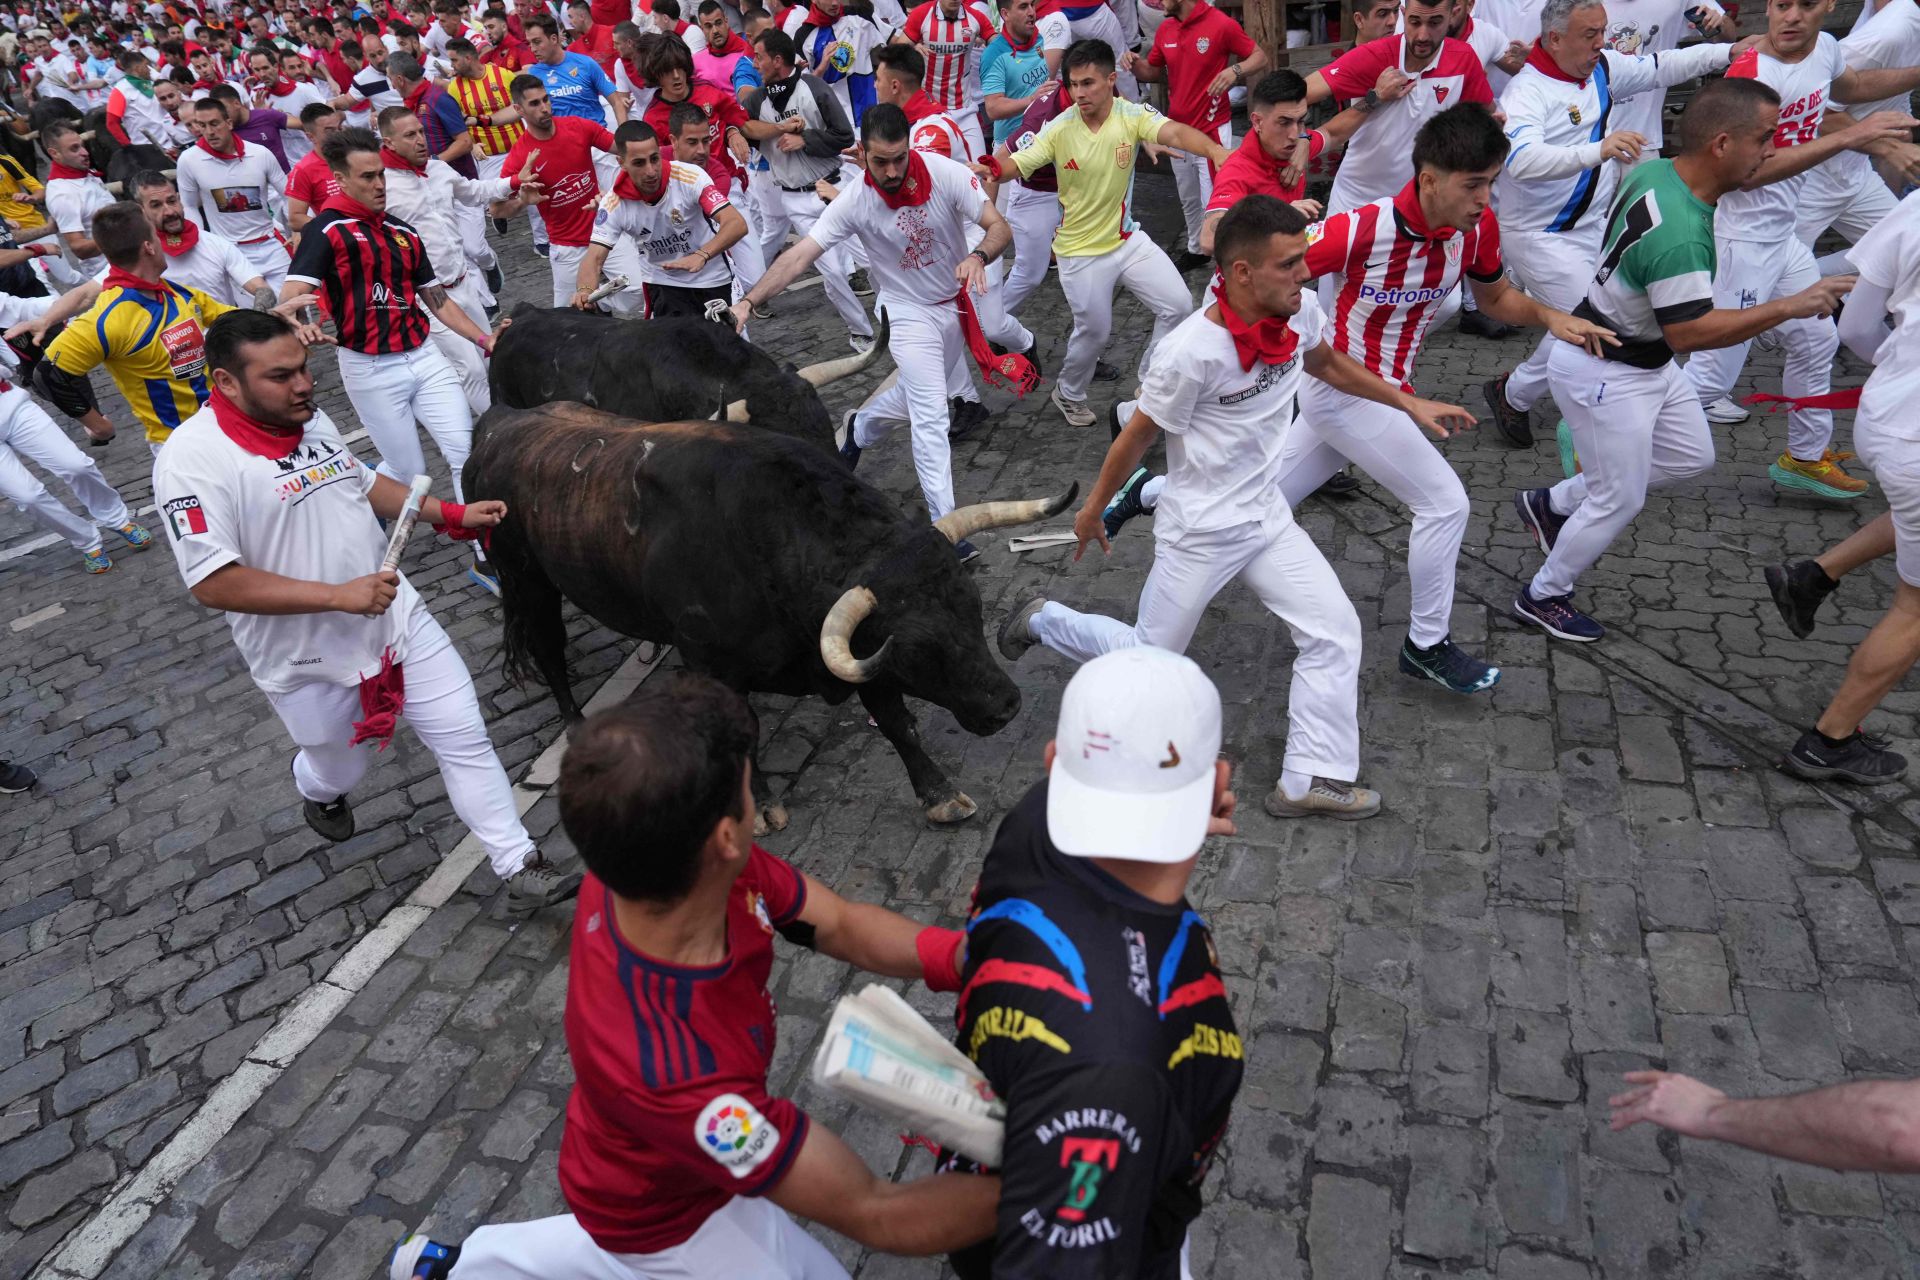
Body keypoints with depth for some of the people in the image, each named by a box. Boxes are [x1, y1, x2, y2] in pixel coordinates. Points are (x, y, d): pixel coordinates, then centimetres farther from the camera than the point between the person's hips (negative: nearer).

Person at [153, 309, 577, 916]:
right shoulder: (192, 459, -21)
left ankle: (520, 870, 11)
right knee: (340, 768, 20)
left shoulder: (310, 419, 1)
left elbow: (364, 482, 19)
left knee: (466, 740, 2)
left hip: (398, 620, 5)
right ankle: (319, 793, 60)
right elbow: (213, 583, -26)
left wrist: (453, 513, 8)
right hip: (311, 662, -5)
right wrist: (339, 596, -29)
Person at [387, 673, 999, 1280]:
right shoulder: (671, 1072, -46)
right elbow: (877, 1215, -35)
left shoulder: (648, 865, -28)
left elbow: (841, 924, -16)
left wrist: (961, 953, -33)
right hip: (671, 1206, -6)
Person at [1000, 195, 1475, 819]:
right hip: (1198, 531, -6)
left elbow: (1328, 363, 16)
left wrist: (1411, 404, 14)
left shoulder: (1301, 312, -8)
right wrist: (1093, 511, -1)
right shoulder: (1193, 351, -28)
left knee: (1335, 629, -2)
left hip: (1267, 515, 6)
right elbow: (1136, 437, -14)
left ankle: (1311, 779, 9)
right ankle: (1042, 620, 31)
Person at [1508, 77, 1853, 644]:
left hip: (1647, 361, 10)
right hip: (1605, 376, -10)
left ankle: (1552, 504, 32)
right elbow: (1689, 333, -31)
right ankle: (1542, 597, 24)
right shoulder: (1679, 234, -34)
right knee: (1619, 500, 5)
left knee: (1691, 456, 23)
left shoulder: (1653, 170, -6)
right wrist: (1788, 306, -28)